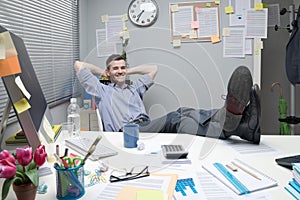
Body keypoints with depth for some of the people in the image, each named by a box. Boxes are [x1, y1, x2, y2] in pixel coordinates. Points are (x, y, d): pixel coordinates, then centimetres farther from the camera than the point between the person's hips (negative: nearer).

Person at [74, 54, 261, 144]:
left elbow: (153, 68, 44)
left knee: (183, 114, -26)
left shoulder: (134, 89, 36)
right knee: (175, 118, -32)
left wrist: (129, 71, 41)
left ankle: (236, 118, -50)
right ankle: (227, 127, -55)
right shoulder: (102, 90, 22)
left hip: (147, 127, 6)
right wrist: (101, 71, 32)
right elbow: (78, 65, 21)